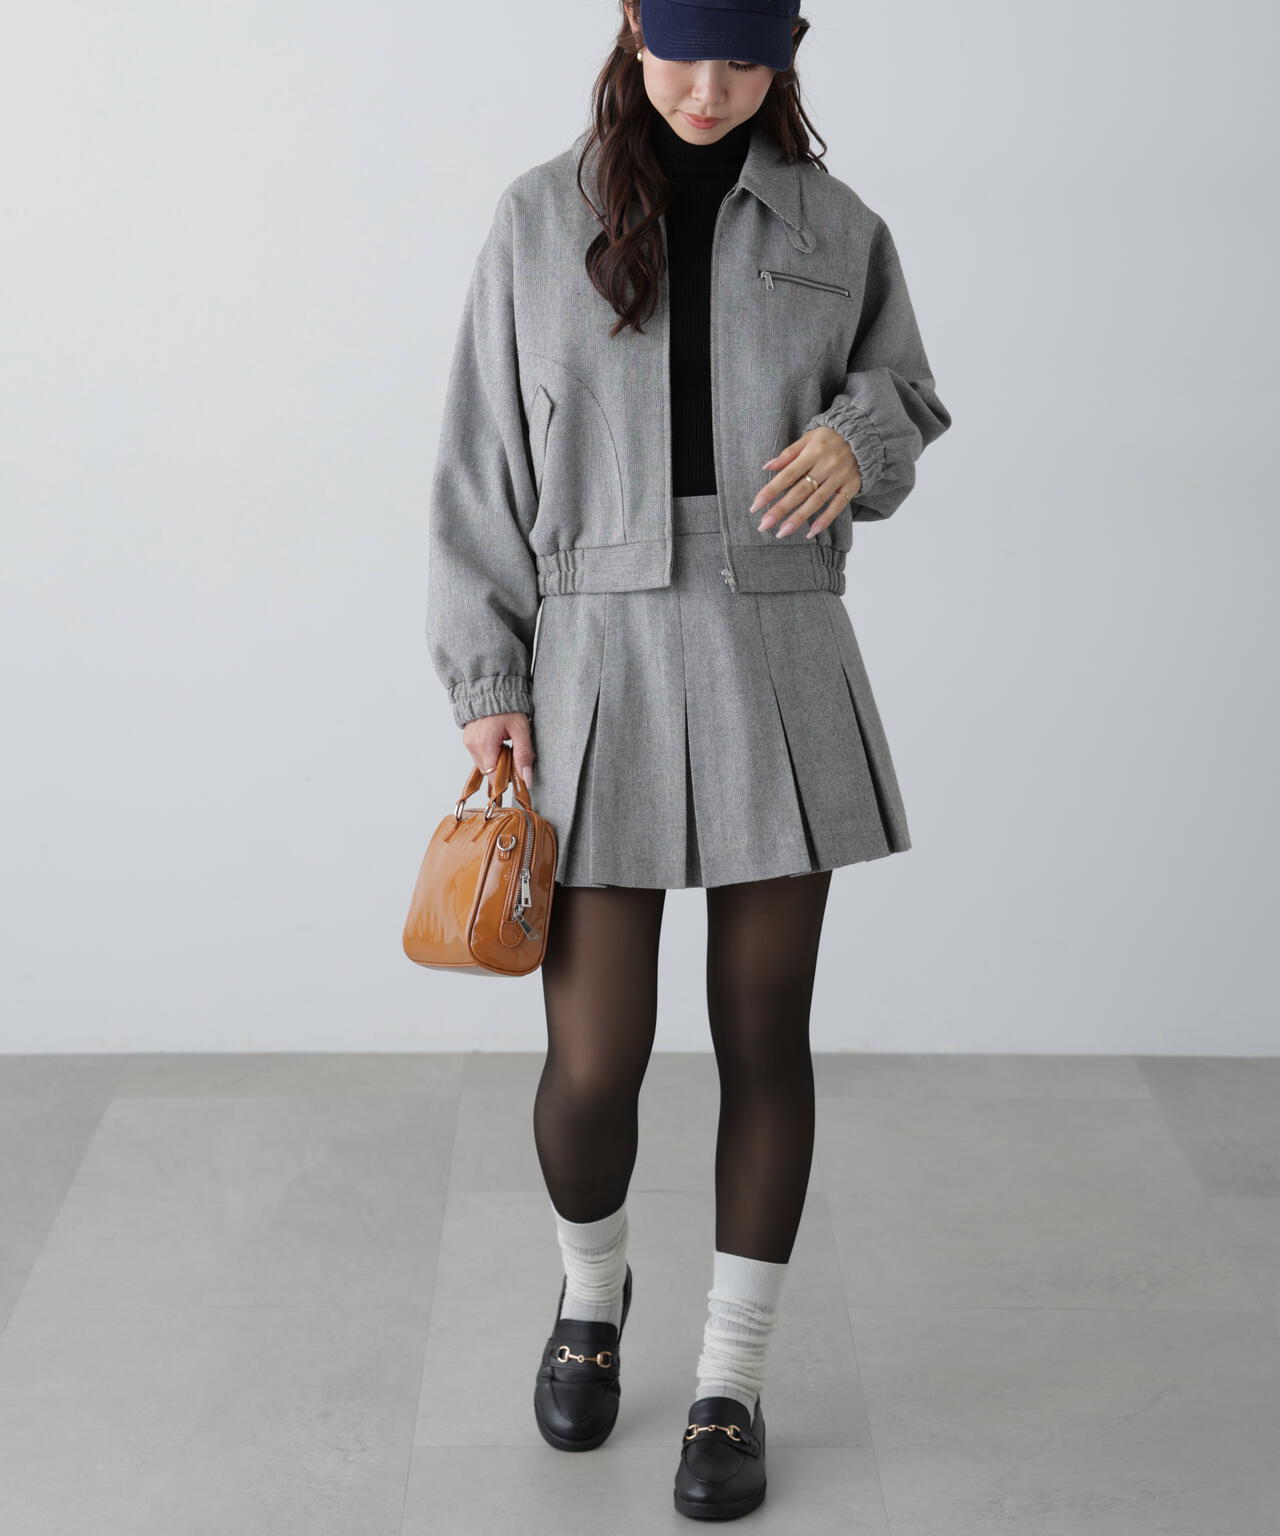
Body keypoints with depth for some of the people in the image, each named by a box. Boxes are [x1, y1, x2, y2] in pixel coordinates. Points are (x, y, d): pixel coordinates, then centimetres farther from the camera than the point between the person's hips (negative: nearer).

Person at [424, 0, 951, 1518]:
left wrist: (862, 437, -7)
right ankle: (592, 1288, 34)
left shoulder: (838, 229, 6)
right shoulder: (541, 217, 2)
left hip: (780, 664, 1)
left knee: (763, 1037, 6)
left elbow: (905, 396, 18)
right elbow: (482, 464, 3)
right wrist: (488, 683, -4)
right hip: (594, 664, -1)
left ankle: (732, 1379, 24)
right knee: (594, 1061, -1)